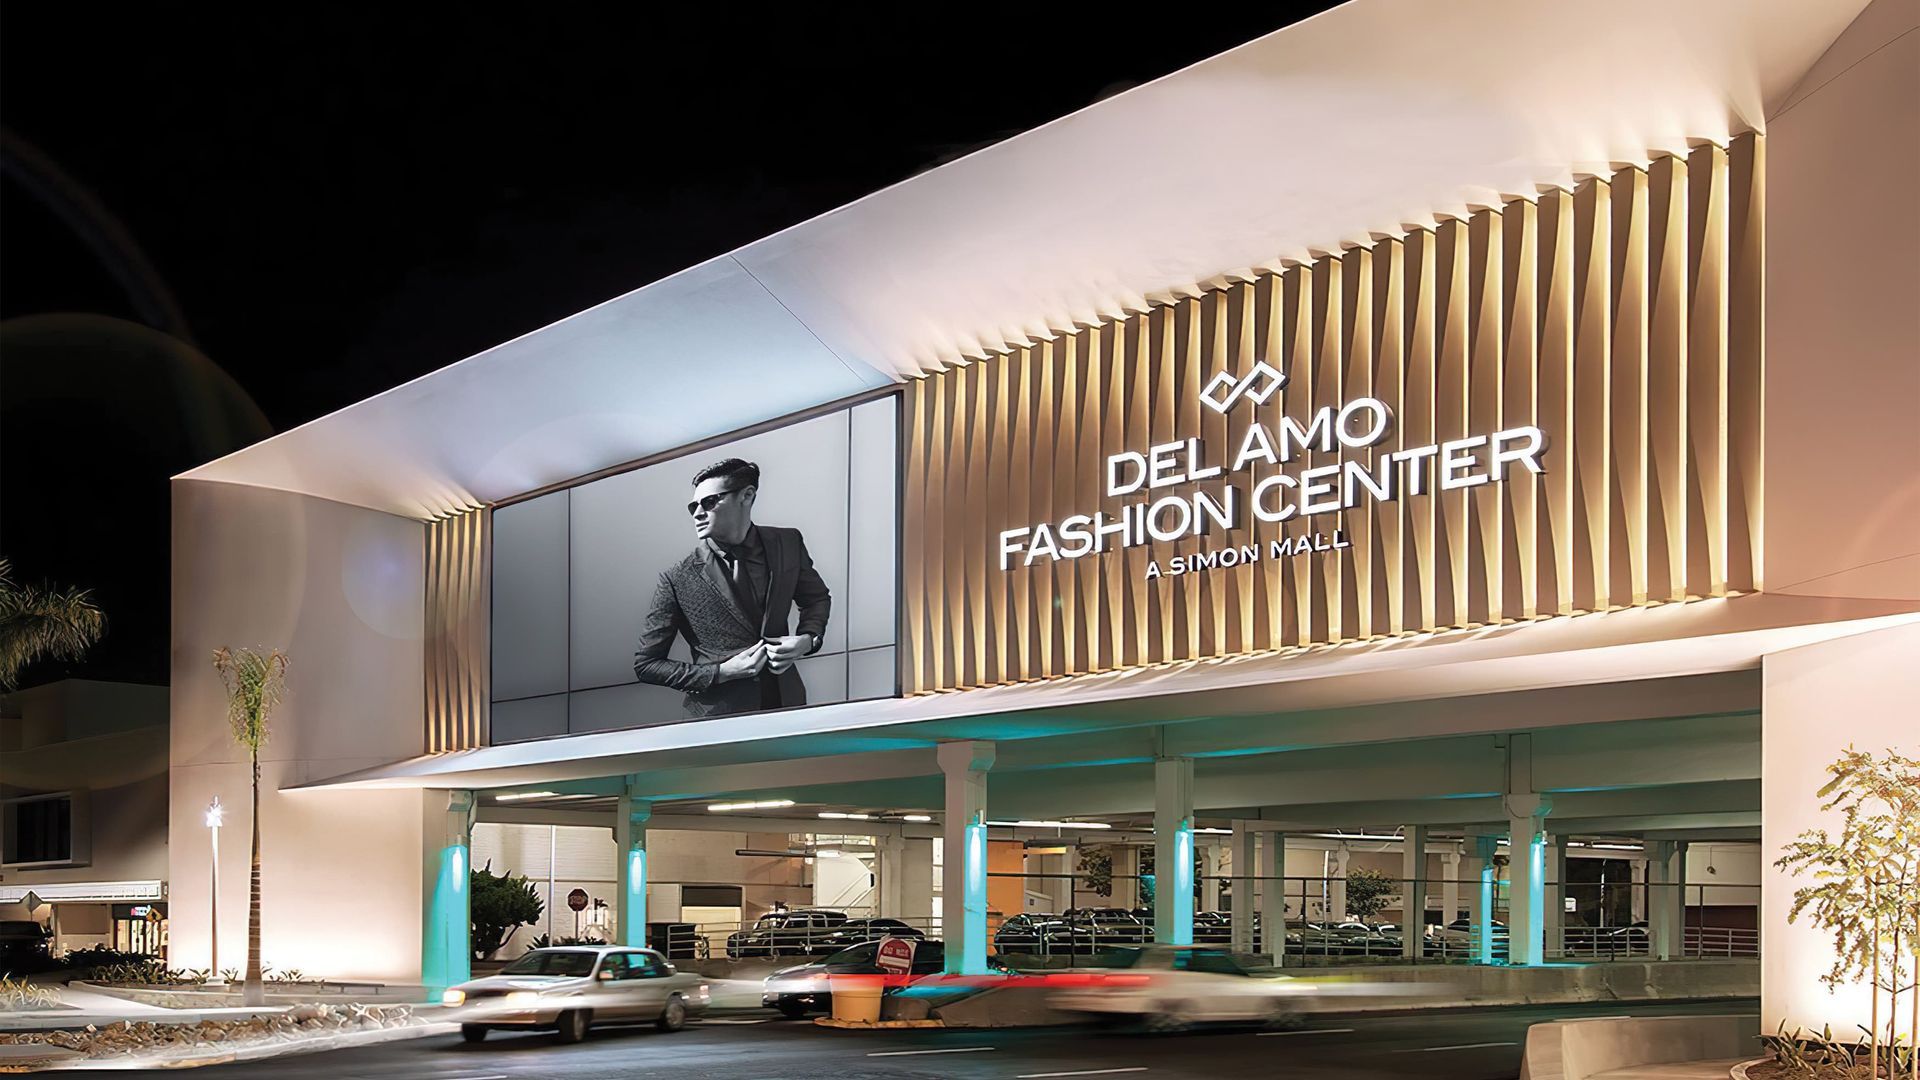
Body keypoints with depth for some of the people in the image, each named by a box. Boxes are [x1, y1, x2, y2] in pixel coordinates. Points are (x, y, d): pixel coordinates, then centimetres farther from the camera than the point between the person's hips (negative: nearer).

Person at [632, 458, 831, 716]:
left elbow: (817, 598, 13)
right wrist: (722, 673, -18)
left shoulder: (787, 543, -5)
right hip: (719, 717, -3)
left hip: (786, 704, 3)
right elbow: (646, 664, -7)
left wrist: (808, 639, -8)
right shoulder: (676, 579, -12)